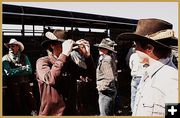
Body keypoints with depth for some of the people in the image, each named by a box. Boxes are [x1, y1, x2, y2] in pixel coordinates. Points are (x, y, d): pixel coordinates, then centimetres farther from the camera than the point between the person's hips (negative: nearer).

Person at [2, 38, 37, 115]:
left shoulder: (24, 57, 9)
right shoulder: (5, 58, 2)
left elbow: (29, 70, -3)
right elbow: (8, 72, -11)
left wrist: (14, 71, -11)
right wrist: (22, 68, -8)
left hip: (25, 84, 2)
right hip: (13, 85, -2)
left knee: (31, 103, -5)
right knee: (17, 106, 1)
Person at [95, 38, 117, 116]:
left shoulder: (106, 60, -19)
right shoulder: (110, 58, 11)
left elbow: (110, 78, -26)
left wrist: (102, 87, -17)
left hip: (105, 92, -10)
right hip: (111, 91, 10)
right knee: (110, 114, 20)